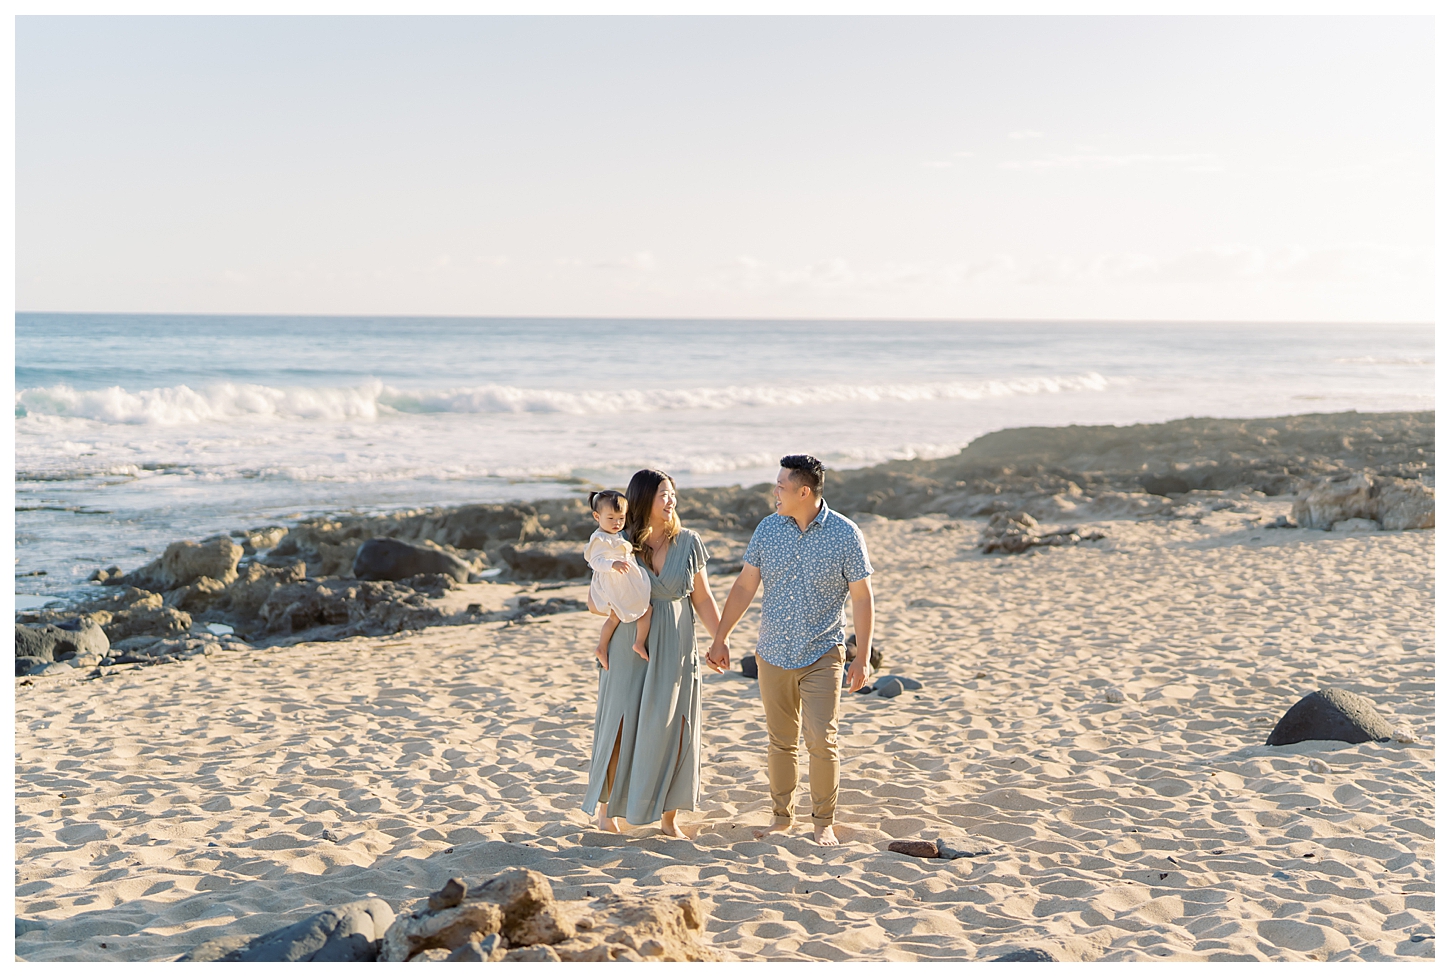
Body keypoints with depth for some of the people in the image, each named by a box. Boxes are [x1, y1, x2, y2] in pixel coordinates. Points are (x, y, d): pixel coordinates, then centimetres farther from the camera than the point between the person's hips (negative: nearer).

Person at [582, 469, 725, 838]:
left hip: (675, 651, 2)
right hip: (630, 650, -2)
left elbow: (702, 599, 6)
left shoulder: (688, 542, 1)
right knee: (622, 728, 3)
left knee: (674, 730, 3)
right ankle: (605, 806, 23)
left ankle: (669, 817, 15)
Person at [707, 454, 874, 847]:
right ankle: (782, 815, 25)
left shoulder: (845, 534, -8)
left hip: (822, 655, -3)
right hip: (773, 654, 3)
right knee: (781, 740, 11)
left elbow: (862, 598, -5)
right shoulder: (767, 529, 2)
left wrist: (863, 657, -9)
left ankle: (824, 822, 6)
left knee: (822, 740, -9)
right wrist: (721, 638, 7)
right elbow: (744, 586, 8)